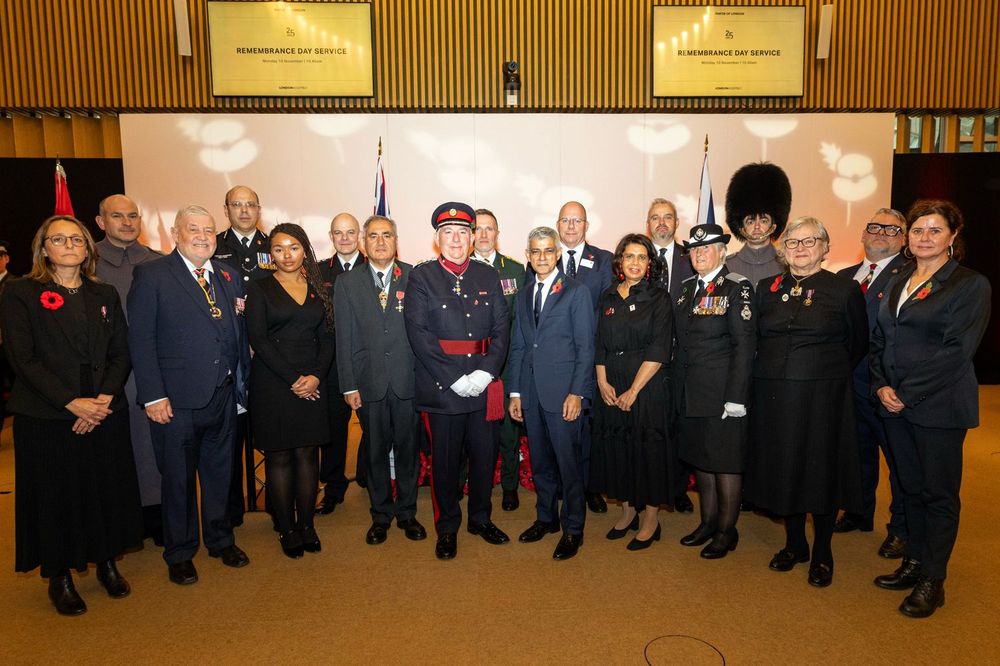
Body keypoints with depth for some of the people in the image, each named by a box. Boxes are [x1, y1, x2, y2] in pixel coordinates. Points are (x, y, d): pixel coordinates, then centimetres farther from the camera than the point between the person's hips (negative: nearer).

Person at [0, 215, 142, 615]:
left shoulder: (105, 295, 10)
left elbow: (121, 353, 6)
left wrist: (104, 399, -10)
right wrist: (72, 402, -16)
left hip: (106, 414, 3)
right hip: (46, 416, -3)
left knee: (108, 490, 9)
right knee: (55, 495, 7)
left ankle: (107, 563, 27)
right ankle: (59, 577, 24)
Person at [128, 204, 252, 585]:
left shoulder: (228, 278, 9)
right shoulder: (152, 275, -5)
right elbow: (140, 339, -9)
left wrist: (243, 383, 4)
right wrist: (153, 396, -14)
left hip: (223, 396, 5)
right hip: (176, 400, -4)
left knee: (220, 472, 17)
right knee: (178, 478, 10)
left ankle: (221, 539, 36)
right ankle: (179, 553, 28)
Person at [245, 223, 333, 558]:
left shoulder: (318, 289, 10)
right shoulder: (260, 288, 0)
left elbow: (327, 338, 7)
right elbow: (257, 339, -8)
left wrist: (316, 376, -9)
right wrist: (292, 379, -13)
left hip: (312, 384, 3)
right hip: (272, 383, -3)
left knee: (308, 453, 6)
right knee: (279, 456, 4)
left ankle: (307, 525, 17)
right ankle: (286, 529, 15)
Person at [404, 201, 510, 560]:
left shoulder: (489, 276, 9)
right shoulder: (422, 276, -1)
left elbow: (502, 326, 3)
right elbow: (418, 332, -9)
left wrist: (486, 372, -11)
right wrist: (454, 379, -15)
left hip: (483, 382, 3)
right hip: (441, 383, -3)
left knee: (485, 454, 13)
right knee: (445, 459, 7)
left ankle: (481, 518, 34)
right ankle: (447, 528, 26)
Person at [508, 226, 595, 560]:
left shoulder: (576, 292, -3)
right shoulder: (523, 296, 14)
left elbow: (585, 347, -7)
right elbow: (518, 347, 14)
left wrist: (577, 393, -13)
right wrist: (515, 391, 10)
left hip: (562, 392, -5)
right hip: (531, 392, 5)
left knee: (569, 461, 1)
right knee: (540, 461, 15)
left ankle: (573, 529, 15)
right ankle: (546, 517, 31)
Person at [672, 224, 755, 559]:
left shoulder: (736, 287, -9)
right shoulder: (687, 288, 11)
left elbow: (744, 345, -14)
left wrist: (735, 397, -17)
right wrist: (678, 389, 10)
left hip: (722, 391, -7)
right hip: (690, 393, 7)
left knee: (725, 461, 4)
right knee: (699, 458, 15)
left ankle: (726, 530, 20)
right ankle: (708, 522, 30)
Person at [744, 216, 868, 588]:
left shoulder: (845, 289, 0)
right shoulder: (767, 289, 8)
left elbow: (858, 344, 6)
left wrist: (830, 374, 7)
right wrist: (772, 375, 8)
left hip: (822, 396, -3)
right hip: (773, 396, 3)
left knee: (822, 470, 5)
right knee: (784, 468, 10)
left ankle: (822, 553, 23)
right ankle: (794, 543, 28)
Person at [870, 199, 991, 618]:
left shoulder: (971, 285, -6)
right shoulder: (898, 283, 12)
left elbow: (956, 350, -14)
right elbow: (879, 340, 12)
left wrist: (907, 393, -16)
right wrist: (882, 386, -3)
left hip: (939, 406, -5)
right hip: (895, 405, 6)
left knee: (939, 492, 5)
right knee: (911, 487, 15)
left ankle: (933, 580, 17)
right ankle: (913, 563, 28)